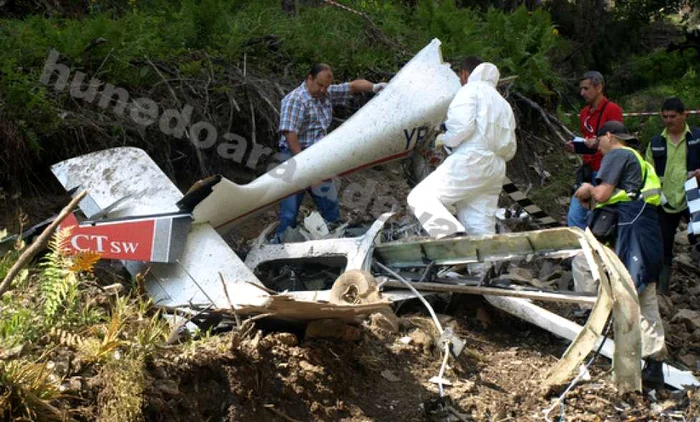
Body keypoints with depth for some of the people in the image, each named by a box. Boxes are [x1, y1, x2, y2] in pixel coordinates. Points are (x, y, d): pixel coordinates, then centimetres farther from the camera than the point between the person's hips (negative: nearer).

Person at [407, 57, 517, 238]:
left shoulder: (471, 90, 4)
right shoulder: (503, 103, 30)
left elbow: (462, 124, -14)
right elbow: (510, 149, 26)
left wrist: (444, 139, 3)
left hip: (470, 162, -8)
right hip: (496, 170, 8)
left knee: (420, 198, -13)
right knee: (482, 228, 4)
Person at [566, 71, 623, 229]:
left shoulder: (612, 110, -8)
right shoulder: (584, 113, 16)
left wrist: (597, 143, -26)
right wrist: (576, 146, 6)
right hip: (587, 172, 7)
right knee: (574, 217, 1)